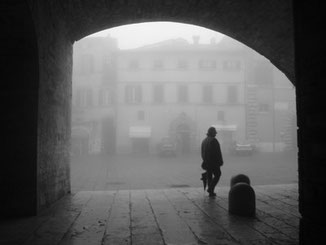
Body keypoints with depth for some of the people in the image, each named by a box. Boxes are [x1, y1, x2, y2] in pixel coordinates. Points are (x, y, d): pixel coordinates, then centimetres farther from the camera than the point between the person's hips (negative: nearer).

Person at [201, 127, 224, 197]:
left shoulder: (204, 141, 11)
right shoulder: (213, 140, -15)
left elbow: (202, 152, 15)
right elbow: (217, 152, -17)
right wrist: (220, 161, -10)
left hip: (206, 162, 8)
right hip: (214, 162, -8)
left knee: (209, 176, 12)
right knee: (217, 174, 5)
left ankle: (211, 192, 15)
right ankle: (210, 188, -5)